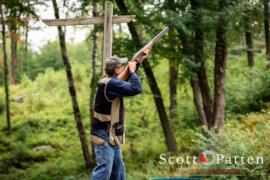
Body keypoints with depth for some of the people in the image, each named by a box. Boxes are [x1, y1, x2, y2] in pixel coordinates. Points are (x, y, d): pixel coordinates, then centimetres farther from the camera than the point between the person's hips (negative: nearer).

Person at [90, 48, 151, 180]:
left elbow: (128, 80, 27)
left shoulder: (111, 81, 9)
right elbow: (136, 89, -28)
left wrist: (138, 60, 18)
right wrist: (132, 70, -12)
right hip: (104, 135, -10)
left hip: (111, 135, 10)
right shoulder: (111, 84, -22)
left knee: (118, 169, 18)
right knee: (104, 169, -14)